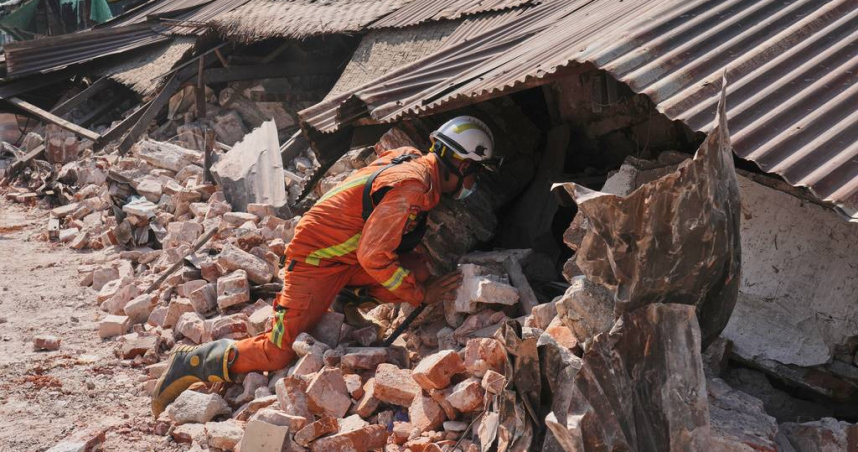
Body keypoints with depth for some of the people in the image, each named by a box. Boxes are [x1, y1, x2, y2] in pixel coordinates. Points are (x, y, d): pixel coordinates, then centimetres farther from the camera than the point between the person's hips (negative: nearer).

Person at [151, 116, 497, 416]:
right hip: (316, 257, -9)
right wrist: (421, 295, -19)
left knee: (419, 273, -7)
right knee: (278, 354, -11)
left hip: (348, 254, 9)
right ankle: (190, 363, 5)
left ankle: (339, 294, 11)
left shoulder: (415, 162, 2)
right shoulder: (412, 186, -26)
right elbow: (373, 256, -29)